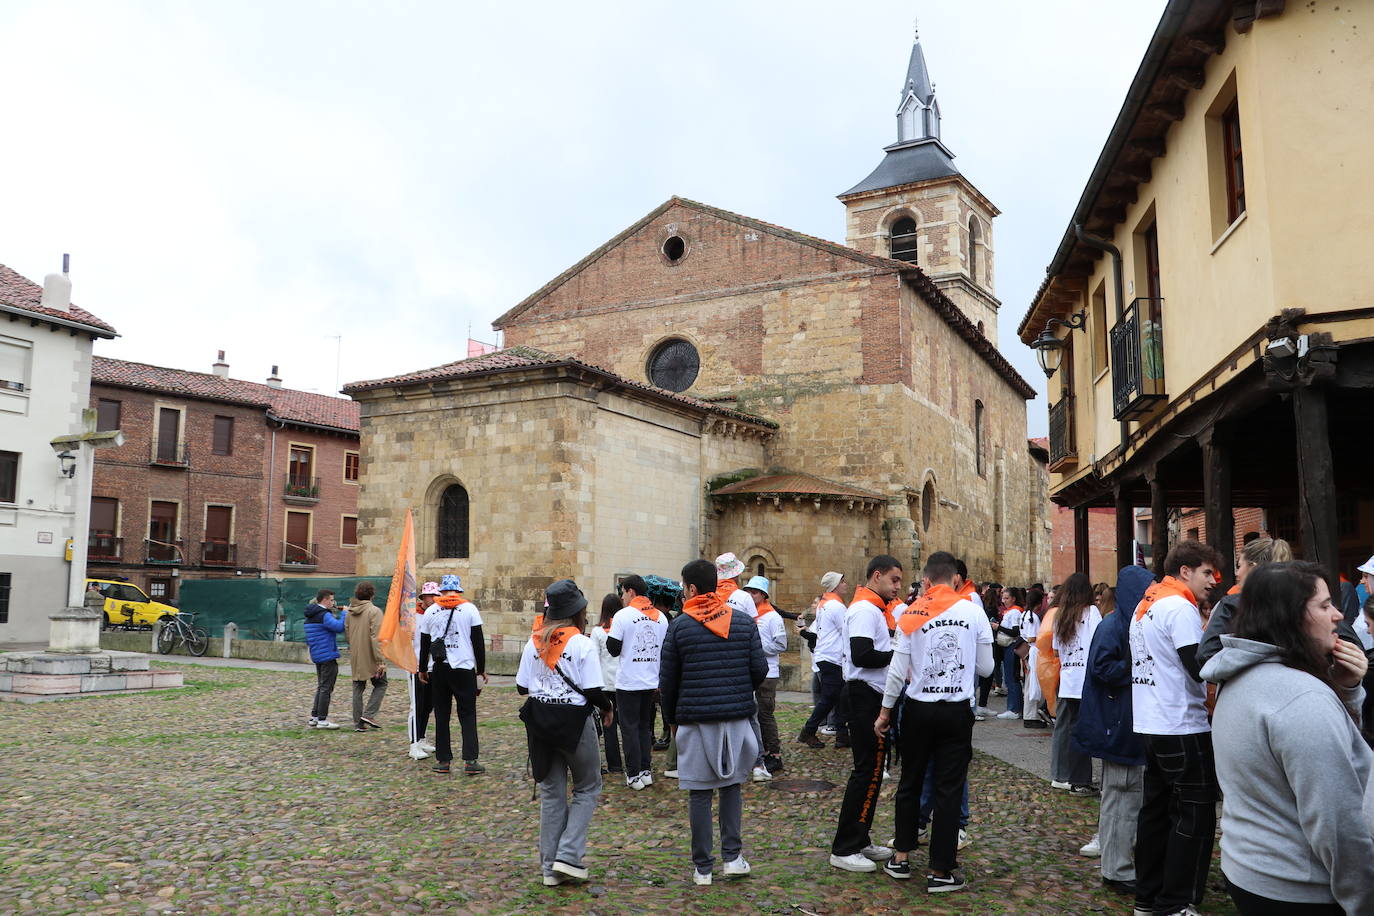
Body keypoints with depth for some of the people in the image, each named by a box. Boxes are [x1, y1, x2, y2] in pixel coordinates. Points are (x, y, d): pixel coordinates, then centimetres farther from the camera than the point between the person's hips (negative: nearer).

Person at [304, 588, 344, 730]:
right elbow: (339, 627, -27)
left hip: (317, 656, 10)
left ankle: (314, 717, 20)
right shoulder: (324, 615, -16)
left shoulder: (310, 616, 14)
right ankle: (322, 720, -1)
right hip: (328, 656, -10)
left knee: (321, 687, 18)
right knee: (326, 688, -4)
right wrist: (344, 613, -14)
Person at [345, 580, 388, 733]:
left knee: (358, 689, 12)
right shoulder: (374, 611, -14)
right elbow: (376, 638, -18)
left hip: (355, 659, 6)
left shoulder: (350, 611, 6)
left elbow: (347, 633, 12)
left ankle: (358, 723, 14)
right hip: (370, 658, -6)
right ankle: (368, 714, -3)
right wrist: (380, 660, -17)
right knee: (380, 684, 10)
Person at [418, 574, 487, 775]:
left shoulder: (431, 612, 5)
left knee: (441, 715, 9)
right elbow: (478, 641, -2)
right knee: (467, 715, 3)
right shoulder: (469, 609, -2)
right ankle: (470, 761, -3)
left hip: (438, 669, 2)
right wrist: (482, 668, 6)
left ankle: (443, 761, 11)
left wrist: (423, 669, 23)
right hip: (464, 668, -2)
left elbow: (424, 643, 11)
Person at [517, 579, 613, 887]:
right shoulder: (582, 644, -14)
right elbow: (594, 691, -16)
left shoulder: (533, 642, 0)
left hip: (540, 720, 5)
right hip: (574, 721, -5)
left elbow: (521, 687, 3)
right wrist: (607, 708, 3)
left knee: (551, 792, 14)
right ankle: (569, 855, 2)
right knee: (587, 788, 13)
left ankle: (550, 867, 18)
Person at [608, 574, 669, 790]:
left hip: (628, 682, -5)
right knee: (645, 726, 16)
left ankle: (634, 775, 4)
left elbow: (613, 649, -8)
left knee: (630, 728, 3)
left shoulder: (623, 615, -11)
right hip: (651, 681, 5)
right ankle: (646, 771, 17)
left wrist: (612, 629, 7)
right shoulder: (661, 617, 6)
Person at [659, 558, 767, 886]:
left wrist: (673, 718, 13)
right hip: (736, 717, 3)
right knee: (731, 786, 17)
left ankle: (702, 867, 12)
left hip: (695, 719, -2)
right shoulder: (744, 622, 2)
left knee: (699, 792, 5)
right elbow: (760, 669, 3)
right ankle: (733, 857, 14)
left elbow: (667, 679, -1)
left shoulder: (680, 625, -5)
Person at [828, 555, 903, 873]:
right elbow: (862, 656, -25)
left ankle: (860, 841, 24)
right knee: (867, 772, -7)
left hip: (872, 697, 11)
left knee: (872, 770, 15)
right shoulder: (865, 610, -15)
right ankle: (844, 849, -1)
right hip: (865, 695, -11)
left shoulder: (872, 609, 18)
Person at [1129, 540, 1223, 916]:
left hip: (1150, 725, 9)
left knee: (1157, 808, 15)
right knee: (1195, 814, -1)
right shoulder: (1181, 608, -15)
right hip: (1181, 728, -9)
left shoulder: (1145, 606, 14)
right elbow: (1201, 669, -21)